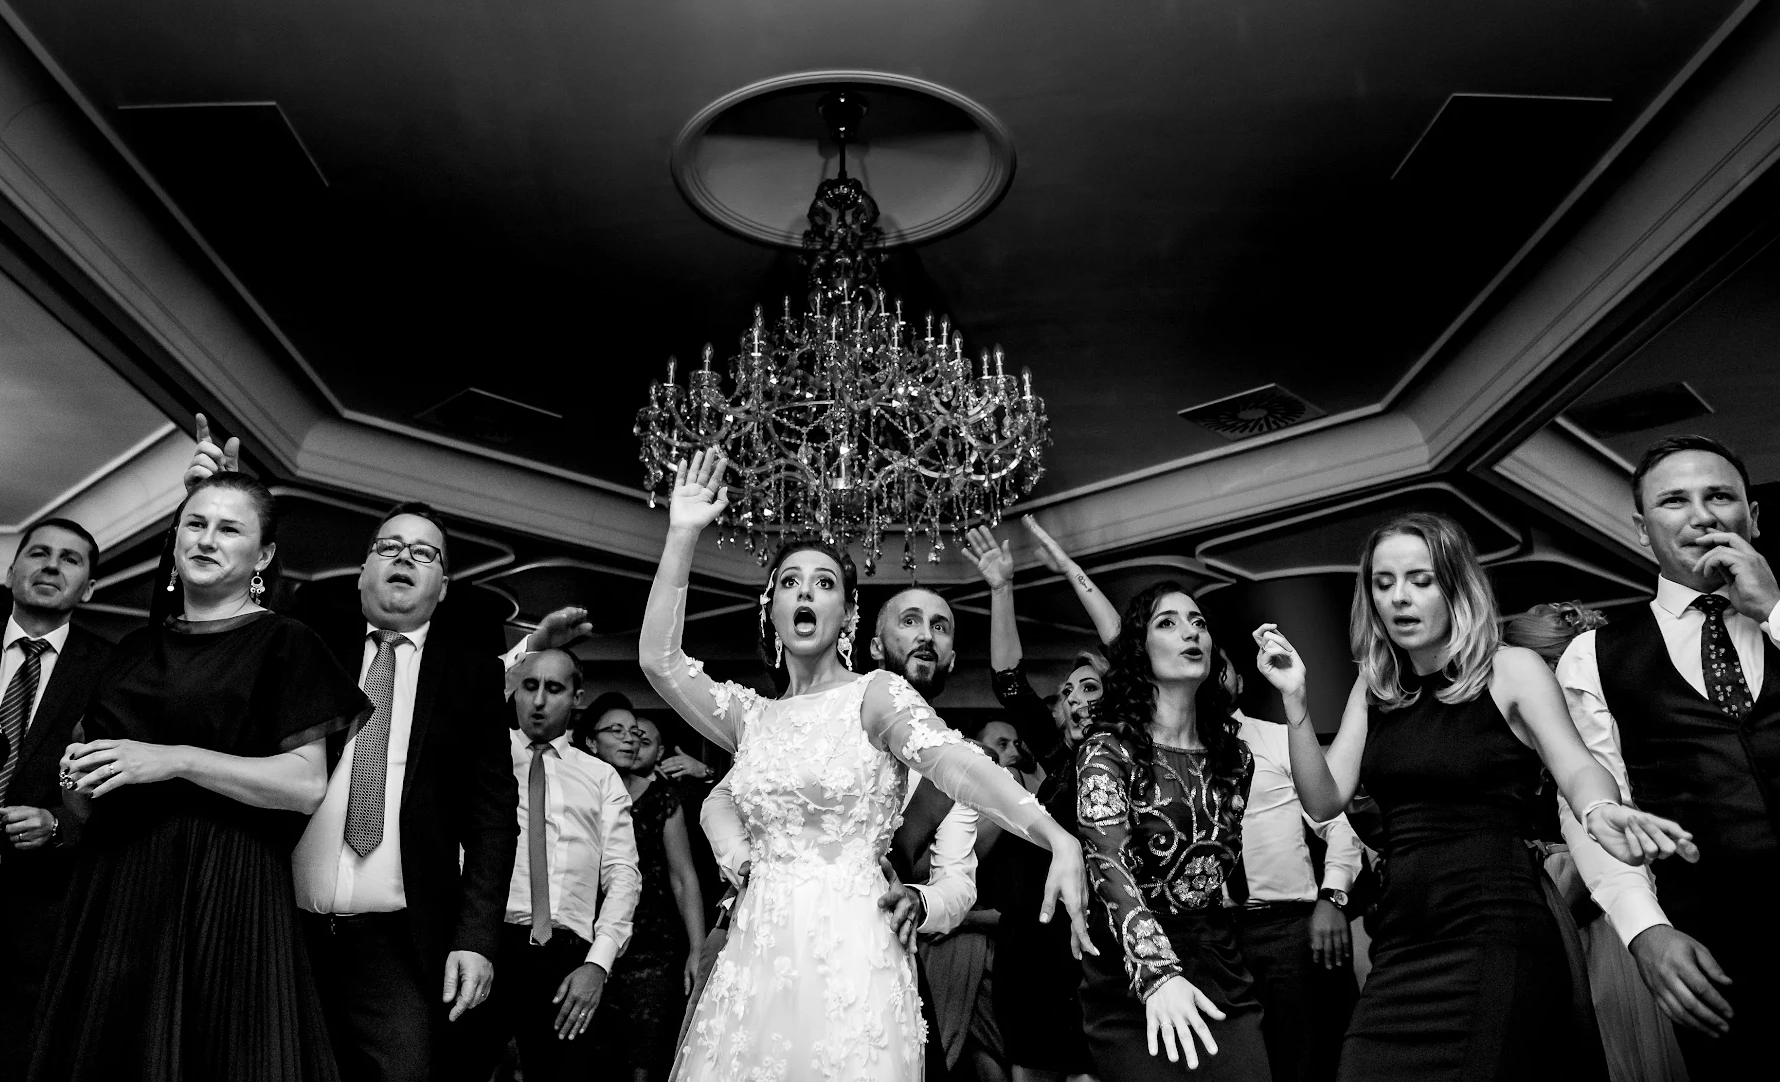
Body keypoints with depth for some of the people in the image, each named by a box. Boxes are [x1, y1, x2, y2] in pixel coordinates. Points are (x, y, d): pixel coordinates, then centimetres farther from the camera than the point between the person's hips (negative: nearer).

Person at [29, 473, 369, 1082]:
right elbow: (89, 809, 21)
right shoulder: (135, 649, 15)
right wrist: (78, 783, -1)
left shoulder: (283, 644, -2)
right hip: (112, 888, 5)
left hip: (226, 892, -5)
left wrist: (177, 761, -17)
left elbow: (307, 785, -11)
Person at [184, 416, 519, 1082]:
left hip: (399, 944, -1)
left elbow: (492, 811, 3)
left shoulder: (474, 676, 7)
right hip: (285, 928, 2)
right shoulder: (310, 646, 11)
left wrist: (477, 938, -6)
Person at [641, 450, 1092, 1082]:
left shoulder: (876, 693, -2)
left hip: (848, 953, -4)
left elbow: (956, 763, -17)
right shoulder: (752, 714, 11)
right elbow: (658, 659, 2)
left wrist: (1057, 839, -33)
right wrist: (682, 537, -3)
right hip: (755, 957, 4)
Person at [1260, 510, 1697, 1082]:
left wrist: (1601, 813, -36)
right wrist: (1295, 700, -9)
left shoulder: (1511, 670, -2)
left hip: (1496, 929, -4)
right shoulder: (1373, 687, 10)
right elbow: (1324, 800, 4)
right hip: (1402, 937, 4)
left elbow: (1577, 768, -13)